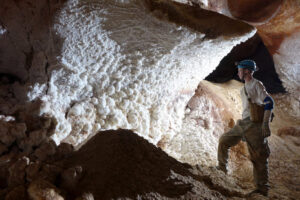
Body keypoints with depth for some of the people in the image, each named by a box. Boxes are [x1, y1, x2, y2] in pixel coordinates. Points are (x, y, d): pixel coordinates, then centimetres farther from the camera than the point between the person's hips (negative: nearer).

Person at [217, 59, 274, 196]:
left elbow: (269, 103, -14)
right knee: (224, 141, 9)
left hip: (254, 125, -9)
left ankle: (262, 189, 3)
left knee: (258, 157, -4)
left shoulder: (256, 84, -5)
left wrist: (265, 124, -22)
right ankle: (222, 168, 22)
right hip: (243, 124, 9)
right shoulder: (244, 88, 22)